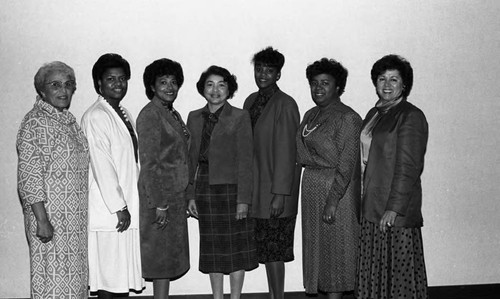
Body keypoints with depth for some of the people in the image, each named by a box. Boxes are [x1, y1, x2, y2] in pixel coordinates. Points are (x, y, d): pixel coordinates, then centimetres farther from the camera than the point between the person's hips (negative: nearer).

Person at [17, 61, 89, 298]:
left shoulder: (69, 120, 12)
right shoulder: (34, 123, -12)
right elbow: (29, 178, -17)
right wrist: (42, 220, -21)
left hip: (75, 218, 8)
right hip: (51, 218, -8)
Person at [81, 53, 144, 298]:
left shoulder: (124, 114, 14)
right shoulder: (95, 117, -12)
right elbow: (102, 167, -16)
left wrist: (129, 206, 13)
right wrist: (119, 208, -16)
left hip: (128, 206, 8)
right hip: (109, 211, -8)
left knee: (121, 272, 13)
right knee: (109, 272, 0)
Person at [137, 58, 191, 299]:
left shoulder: (173, 114, 14)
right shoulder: (150, 114, -13)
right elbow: (148, 163, -17)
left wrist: (185, 198, 16)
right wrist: (159, 204, -20)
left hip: (176, 195, 9)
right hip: (160, 195, -9)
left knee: (170, 253, 13)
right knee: (163, 254, -2)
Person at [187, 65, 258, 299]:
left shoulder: (239, 117, -5)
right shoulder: (194, 118, 9)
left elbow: (245, 161, -9)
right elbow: (192, 159, 10)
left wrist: (243, 199, -14)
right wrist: (190, 195, 6)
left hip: (230, 188, -4)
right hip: (204, 189, 4)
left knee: (235, 248, 4)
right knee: (212, 250, 11)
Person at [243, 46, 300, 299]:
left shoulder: (285, 105, -12)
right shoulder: (250, 101, 11)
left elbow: (286, 152, -15)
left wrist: (280, 193, -17)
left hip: (276, 189, -7)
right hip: (256, 188, 7)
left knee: (274, 250, -1)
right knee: (265, 249, 13)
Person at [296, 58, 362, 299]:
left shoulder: (348, 118, -12)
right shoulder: (310, 116, 12)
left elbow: (347, 165, -17)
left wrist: (332, 200, -21)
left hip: (337, 189, -7)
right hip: (311, 187, 8)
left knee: (335, 246, 0)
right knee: (315, 245, 12)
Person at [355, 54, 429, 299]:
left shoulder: (411, 116, -10)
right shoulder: (374, 114, 14)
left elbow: (409, 166, -16)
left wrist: (394, 207, -20)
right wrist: (364, 200, 13)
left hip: (396, 208, -8)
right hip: (372, 205, 8)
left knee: (398, 267, 2)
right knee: (373, 267, 13)